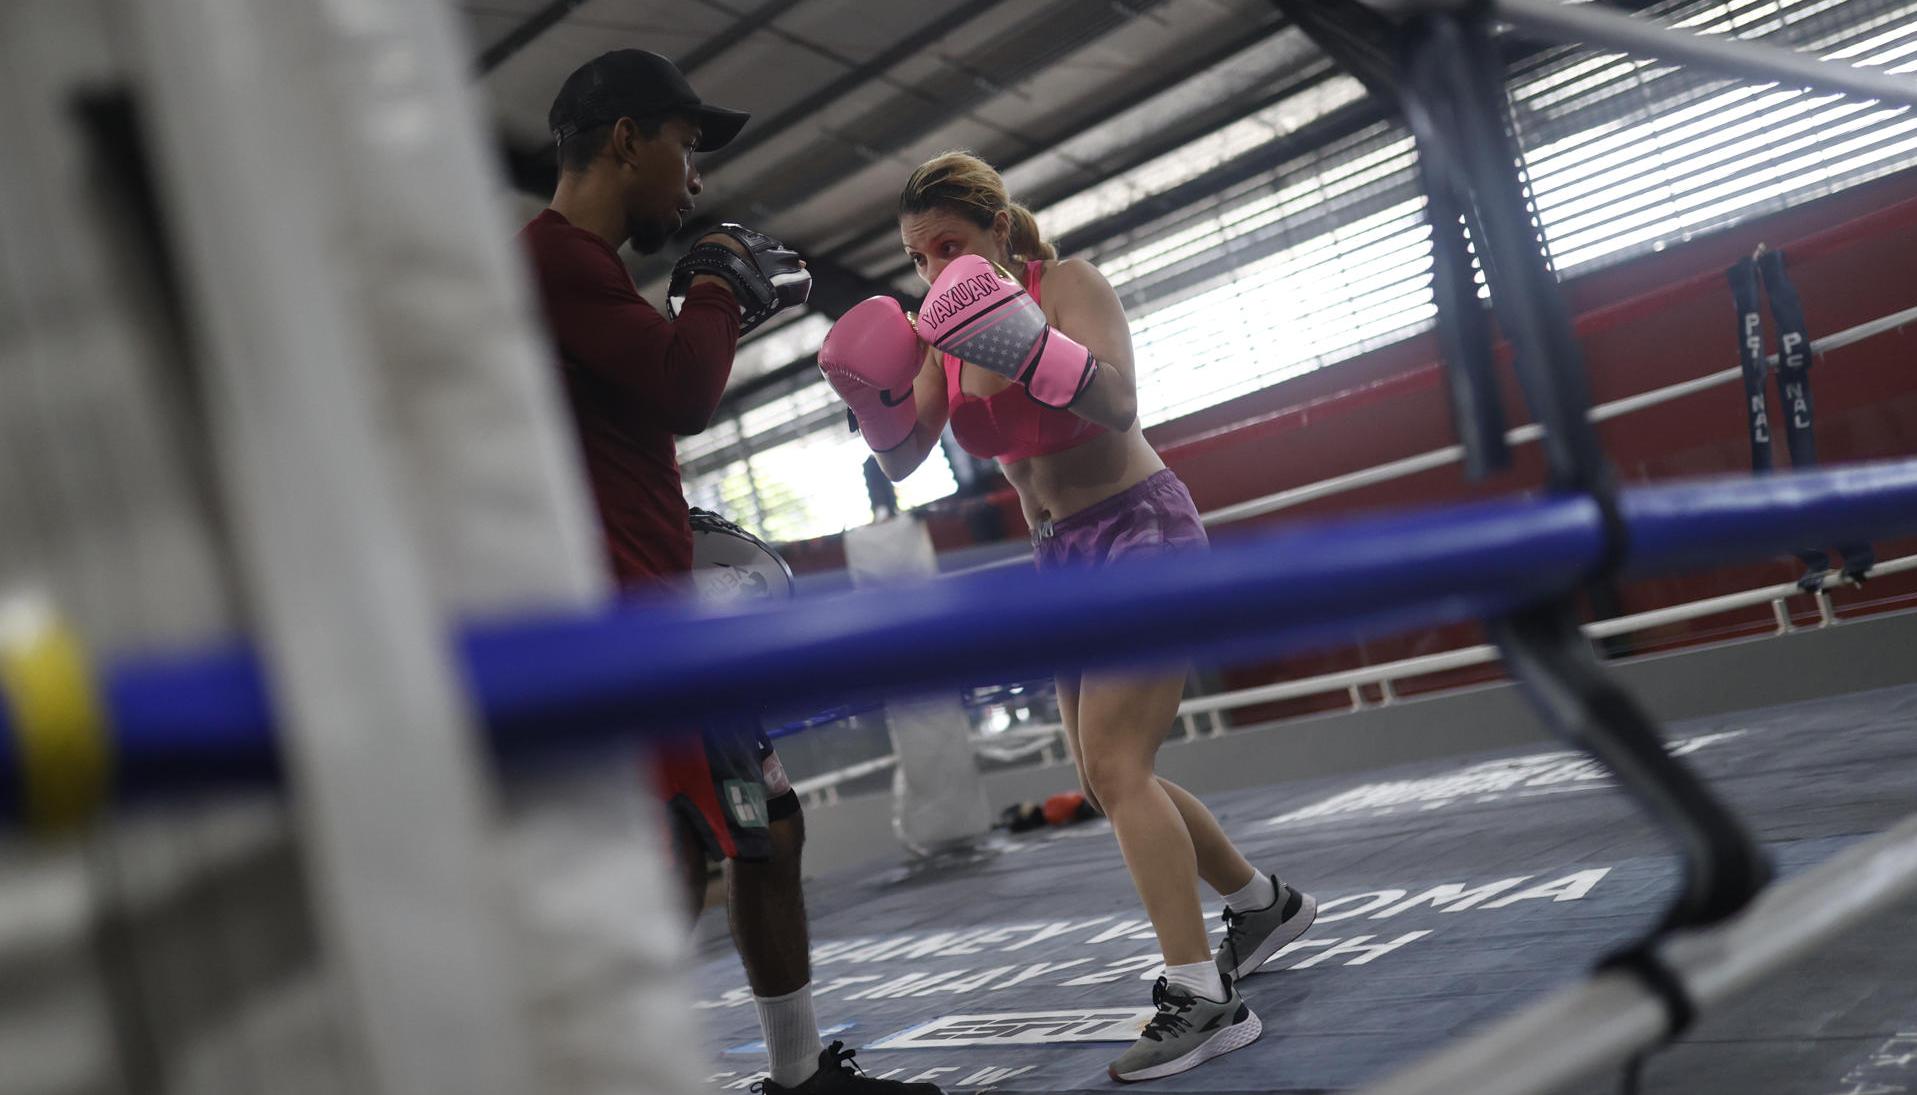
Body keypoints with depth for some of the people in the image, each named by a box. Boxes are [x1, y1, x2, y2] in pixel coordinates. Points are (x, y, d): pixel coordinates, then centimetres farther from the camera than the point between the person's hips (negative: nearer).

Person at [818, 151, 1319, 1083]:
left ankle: (1202, 999, -13)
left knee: (1114, 767, -18)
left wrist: (1033, 349, -45)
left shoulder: (1066, 284, -14)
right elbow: (903, 460, -5)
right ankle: (1263, 903, 33)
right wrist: (874, 397, -24)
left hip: (1143, 532, -8)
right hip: (1063, 558, 8)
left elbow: (1119, 406, -29)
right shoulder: (941, 333, 3)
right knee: (1108, 778, 13)